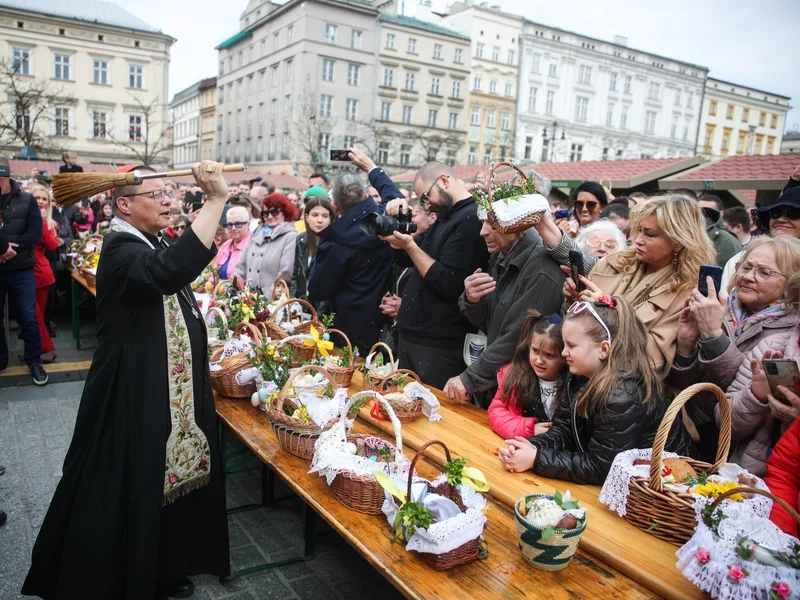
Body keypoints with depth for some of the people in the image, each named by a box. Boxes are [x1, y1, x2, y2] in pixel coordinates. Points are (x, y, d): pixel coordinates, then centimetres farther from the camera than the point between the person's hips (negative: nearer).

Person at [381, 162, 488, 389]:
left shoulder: (472, 219, -18)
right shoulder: (446, 218, 14)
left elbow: (449, 286, -23)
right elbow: (409, 259, 19)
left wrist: (410, 246, -18)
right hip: (413, 336, 10)